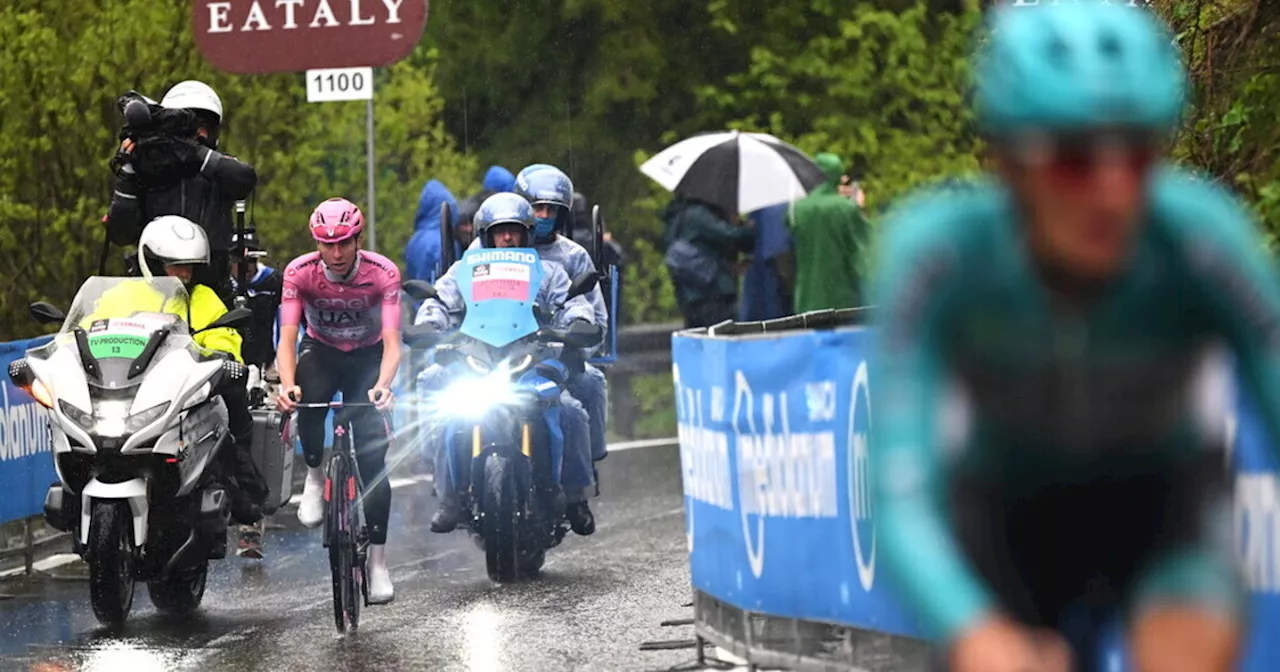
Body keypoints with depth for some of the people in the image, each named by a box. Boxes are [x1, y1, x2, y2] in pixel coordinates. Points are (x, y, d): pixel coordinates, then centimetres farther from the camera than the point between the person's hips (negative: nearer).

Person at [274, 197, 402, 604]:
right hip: (321, 352, 0)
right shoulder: (299, 272, -22)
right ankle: (314, 476, -10)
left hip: (368, 357, 0)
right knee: (308, 399, -36)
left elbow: (391, 342, -29)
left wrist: (382, 384, -49)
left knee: (374, 455, -13)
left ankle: (378, 561, -5)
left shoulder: (383, 274, -24)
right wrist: (287, 384, -46)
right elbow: (287, 338, -26)